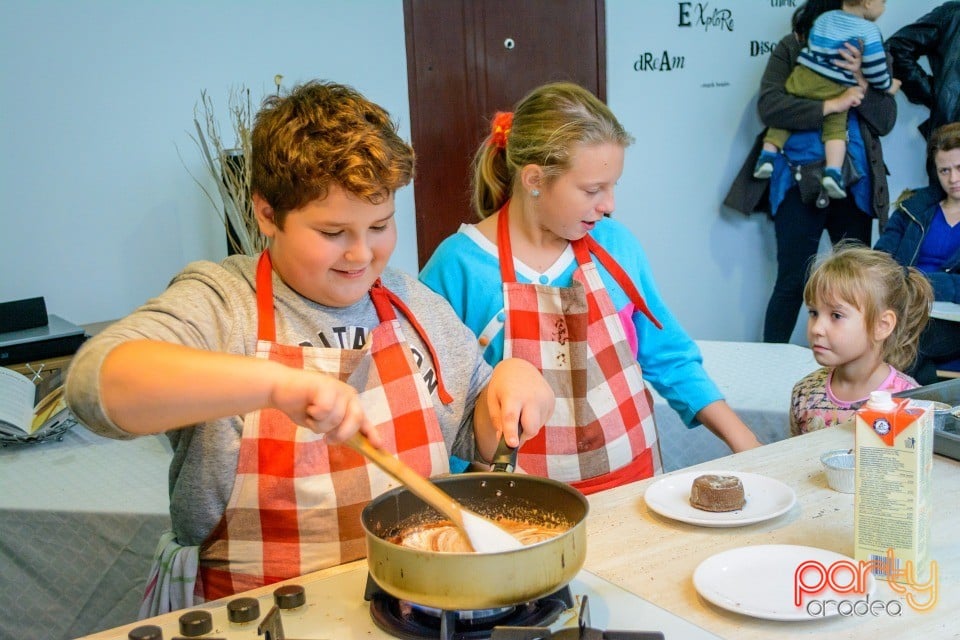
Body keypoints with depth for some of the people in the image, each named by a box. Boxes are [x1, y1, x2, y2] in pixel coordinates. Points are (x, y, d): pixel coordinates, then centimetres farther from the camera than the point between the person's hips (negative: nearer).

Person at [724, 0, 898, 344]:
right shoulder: (789, 51, 1)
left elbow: (886, 121, 3)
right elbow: (768, 106, -14)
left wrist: (861, 80, -13)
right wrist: (831, 105, -19)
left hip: (855, 185, 4)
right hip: (801, 183, -4)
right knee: (793, 280, -4)